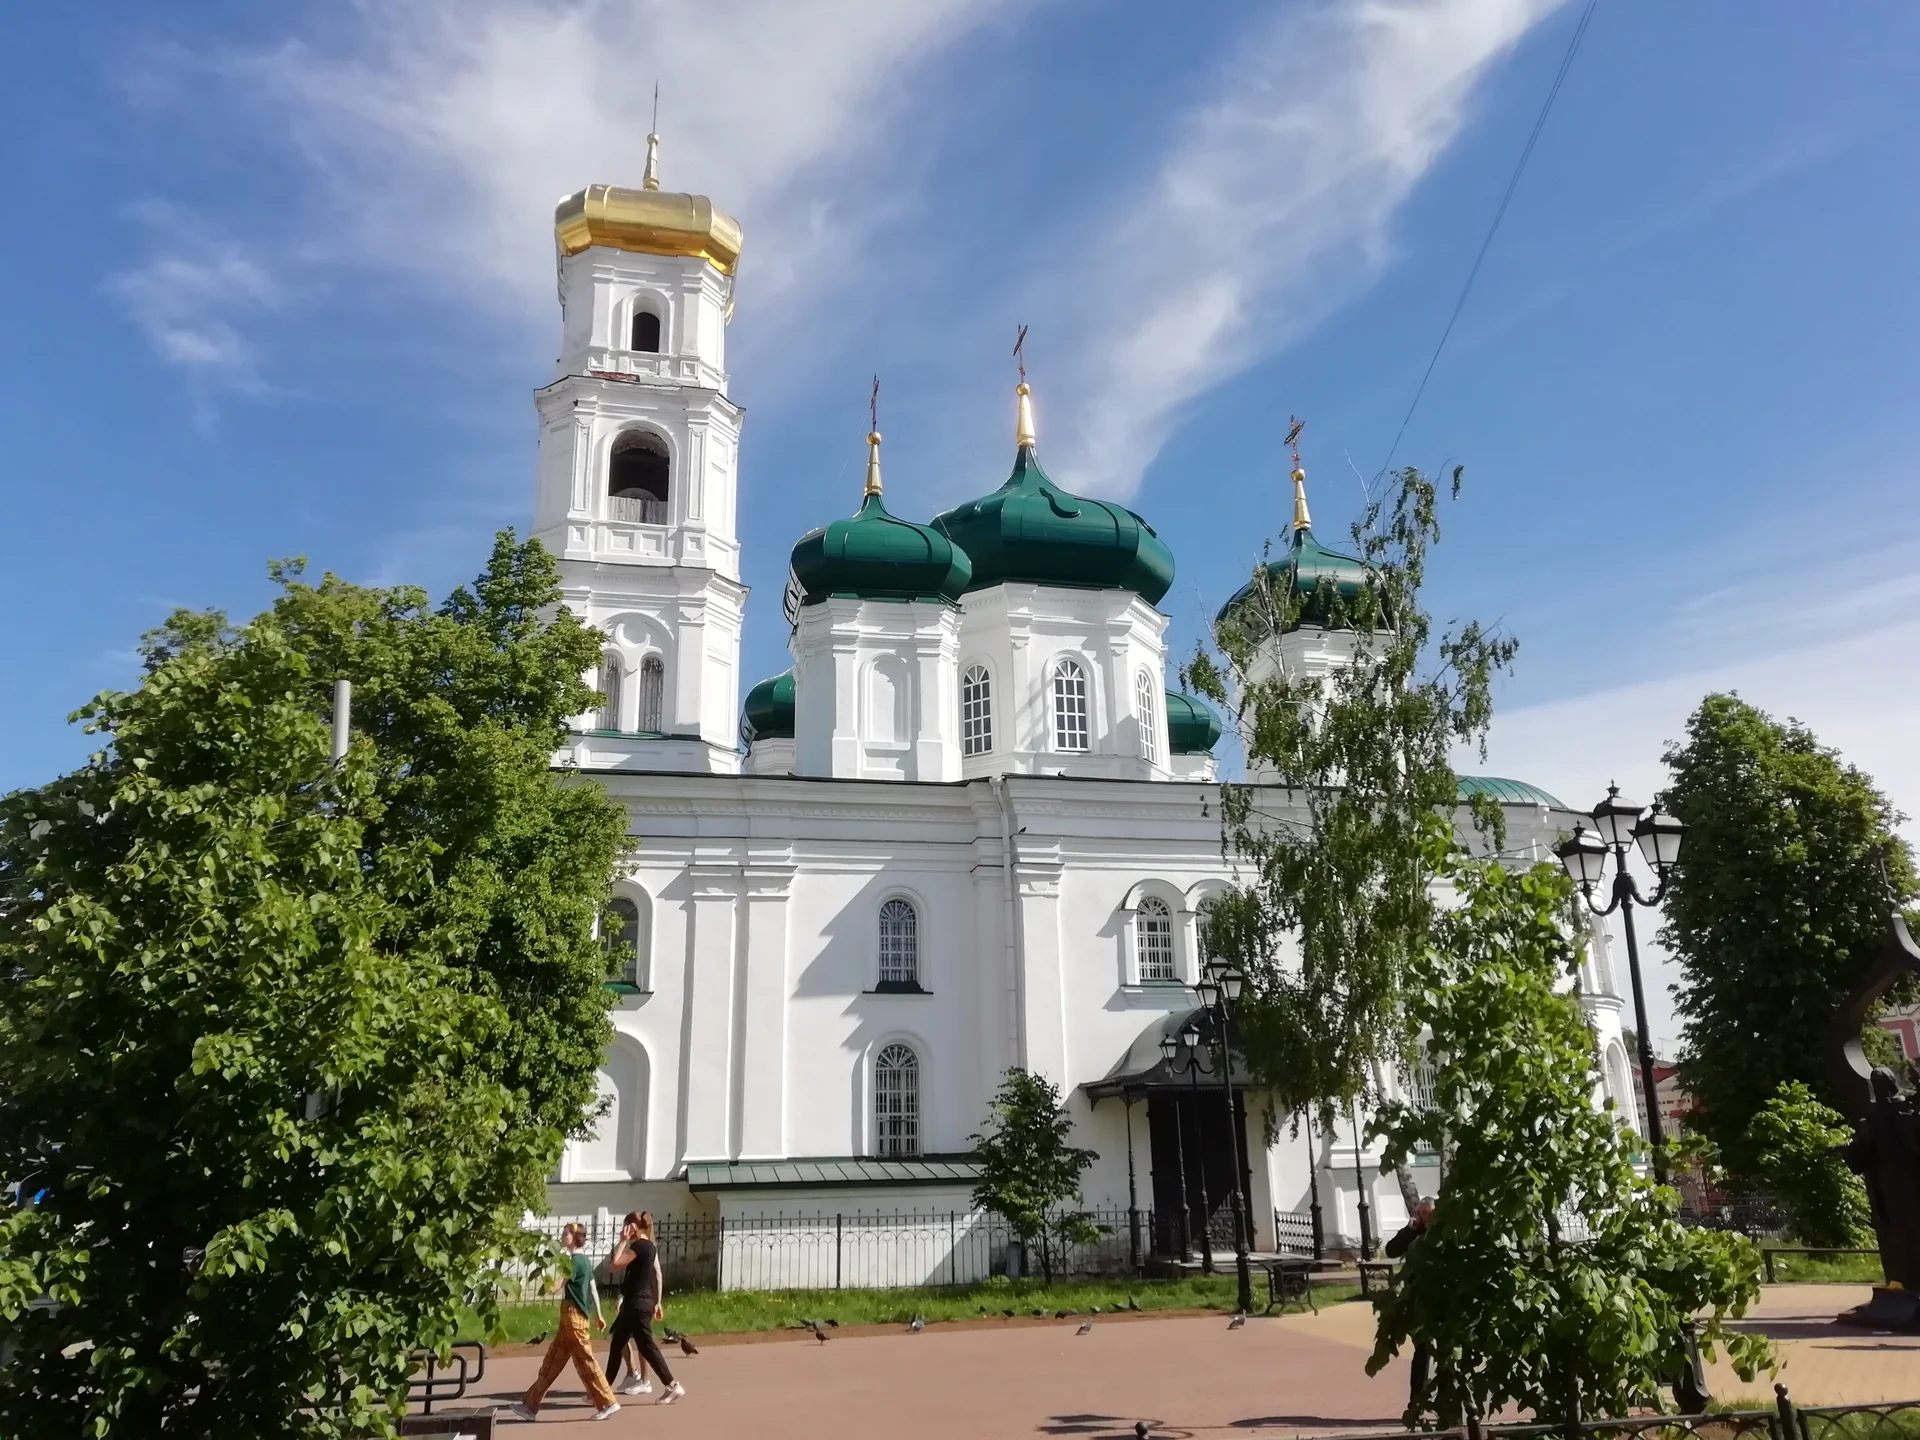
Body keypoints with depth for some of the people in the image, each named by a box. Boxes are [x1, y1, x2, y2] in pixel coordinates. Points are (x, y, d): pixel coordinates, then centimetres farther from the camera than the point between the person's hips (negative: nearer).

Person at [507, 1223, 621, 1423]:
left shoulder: (575, 1261, -15)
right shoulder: (584, 1260, 14)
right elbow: (593, 1290, 19)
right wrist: (598, 1316, 25)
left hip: (573, 1316, -10)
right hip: (570, 1317, 10)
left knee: (585, 1362, -4)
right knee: (551, 1362, 12)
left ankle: (608, 1404, 1)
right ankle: (530, 1406, 18)